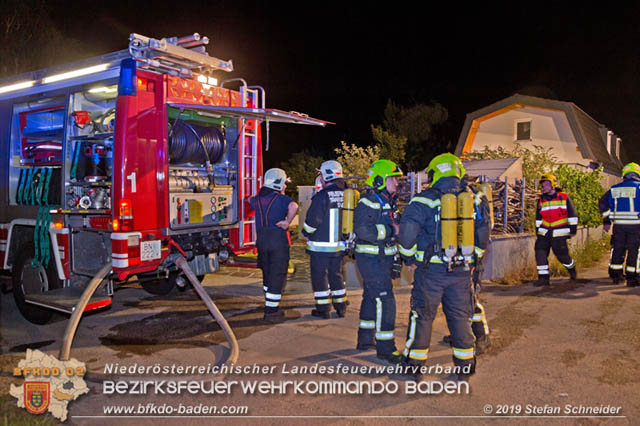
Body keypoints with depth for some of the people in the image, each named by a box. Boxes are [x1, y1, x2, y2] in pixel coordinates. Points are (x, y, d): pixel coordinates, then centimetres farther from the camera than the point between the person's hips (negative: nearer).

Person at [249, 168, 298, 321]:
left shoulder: (257, 199, 9)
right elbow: (293, 206, -32)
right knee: (277, 276, 1)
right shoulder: (281, 199, -11)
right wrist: (287, 222, -21)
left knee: (267, 274, 20)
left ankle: (271, 305, 34)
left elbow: (250, 200, 33)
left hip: (262, 241, 7)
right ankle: (271, 311, 4)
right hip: (278, 241, -6)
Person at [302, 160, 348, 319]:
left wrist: (305, 232, 3)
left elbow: (313, 220, -16)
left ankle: (323, 309, 10)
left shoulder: (322, 196, -16)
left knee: (319, 276, 5)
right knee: (336, 275, 17)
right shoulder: (345, 195, 3)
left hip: (320, 246, -6)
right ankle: (341, 307, 23)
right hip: (339, 245, 6)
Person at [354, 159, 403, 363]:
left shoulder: (388, 201, 15)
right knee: (385, 300, -9)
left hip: (382, 258, 10)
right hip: (371, 259, -10)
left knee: (372, 297, 16)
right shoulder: (369, 202, -17)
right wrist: (391, 230, -25)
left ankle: (365, 339, 29)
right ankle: (385, 347, -1)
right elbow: (362, 229, -28)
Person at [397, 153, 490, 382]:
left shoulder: (424, 200, -10)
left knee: (423, 315, 8)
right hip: (461, 270, 3)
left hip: (431, 269, -3)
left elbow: (407, 233, -14)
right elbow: (483, 233, 11)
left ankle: (415, 365, 18)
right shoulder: (473, 200, 4)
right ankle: (465, 366, 23)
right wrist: (473, 259, 23)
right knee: (460, 316, 14)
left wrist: (410, 259, 2)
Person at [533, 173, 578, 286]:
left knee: (562, 255, 2)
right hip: (544, 232, 4)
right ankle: (543, 278, -5)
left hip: (559, 234, -4)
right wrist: (538, 230, 16)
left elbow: (572, 214, 1)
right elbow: (538, 217, 19)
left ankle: (572, 268, 35)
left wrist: (573, 229, -2)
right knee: (540, 253, -10)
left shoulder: (564, 198, -1)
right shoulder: (541, 200, 11)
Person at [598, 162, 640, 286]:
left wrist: (606, 221, 14)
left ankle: (615, 276, 20)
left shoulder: (615, 189, 8)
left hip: (618, 225, 3)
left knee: (617, 249, 13)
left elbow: (602, 203, 10)